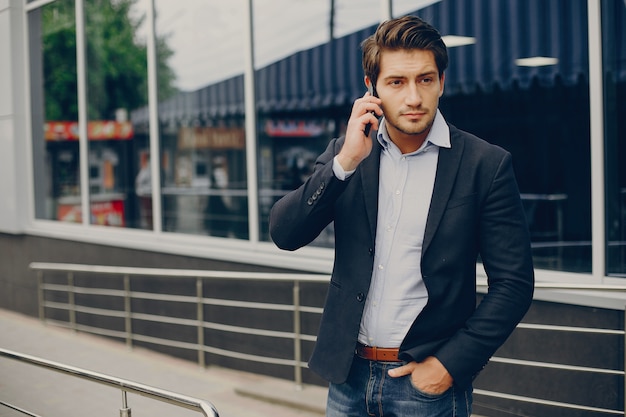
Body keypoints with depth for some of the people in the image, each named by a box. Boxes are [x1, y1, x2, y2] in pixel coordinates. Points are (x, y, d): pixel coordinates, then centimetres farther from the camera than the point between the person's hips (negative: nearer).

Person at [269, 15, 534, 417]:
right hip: (348, 375, 3)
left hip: (427, 383, -3)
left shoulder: (486, 164, -8)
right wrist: (345, 161, -17)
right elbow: (285, 234, -7)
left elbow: (513, 283, -7)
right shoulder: (344, 153, 3)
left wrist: (449, 364, -12)